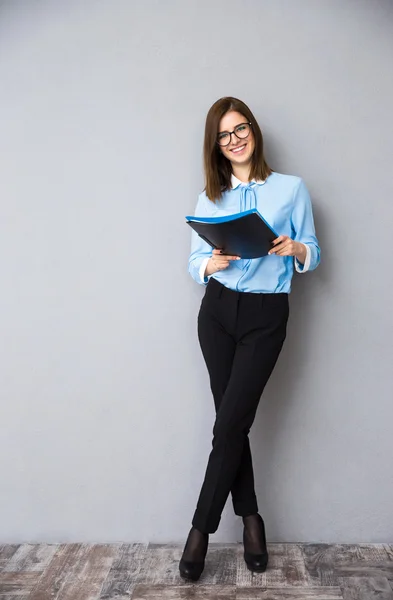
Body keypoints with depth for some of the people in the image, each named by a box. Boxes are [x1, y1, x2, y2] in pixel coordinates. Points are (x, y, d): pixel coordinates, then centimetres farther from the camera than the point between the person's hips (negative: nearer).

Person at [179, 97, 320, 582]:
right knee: (233, 420, 4)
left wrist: (294, 249, -17)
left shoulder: (291, 188, 5)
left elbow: (313, 254, 6)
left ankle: (201, 529, 9)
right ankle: (250, 517, 22)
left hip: (266, 316, -2)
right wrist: (211, 263, -16)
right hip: (218, 310, 3)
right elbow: (194, 261, 7)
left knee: (229, 424, -5)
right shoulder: (210, 196, 11)